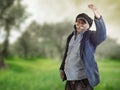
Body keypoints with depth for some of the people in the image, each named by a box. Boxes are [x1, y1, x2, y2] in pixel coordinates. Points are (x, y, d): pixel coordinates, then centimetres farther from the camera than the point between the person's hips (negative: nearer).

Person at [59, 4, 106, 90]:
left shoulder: (91, 36, -7)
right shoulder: (71, 36, 12)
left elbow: (101, 35, -29)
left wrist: (98, 17, -44)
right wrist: (62, 68, 20)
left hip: (84, 78, -6)